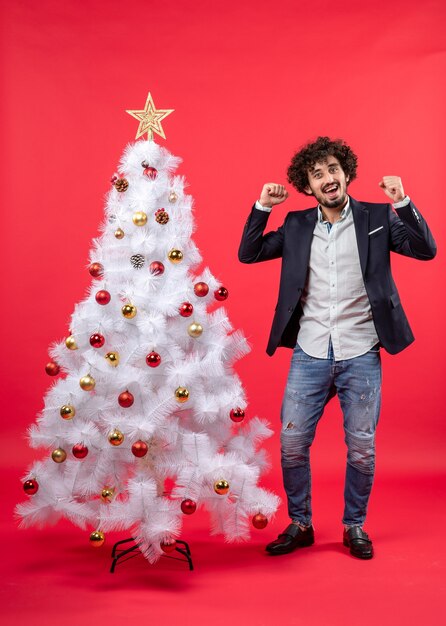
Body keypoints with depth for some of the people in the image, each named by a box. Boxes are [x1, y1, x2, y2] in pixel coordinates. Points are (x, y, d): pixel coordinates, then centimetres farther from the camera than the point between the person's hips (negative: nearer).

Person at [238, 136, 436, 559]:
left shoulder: (377, 219, 2)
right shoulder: (296, 225, 7)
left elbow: (426, 249, -6)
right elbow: (247, 254, 8)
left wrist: (403, 202, -17)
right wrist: (261, 207, -2)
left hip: (360, 356, -1)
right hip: (309, 355, 2)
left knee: (361, 448, 6)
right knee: (292, 443, 4)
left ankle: (355, 526, 27)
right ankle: (299, 525, 24)